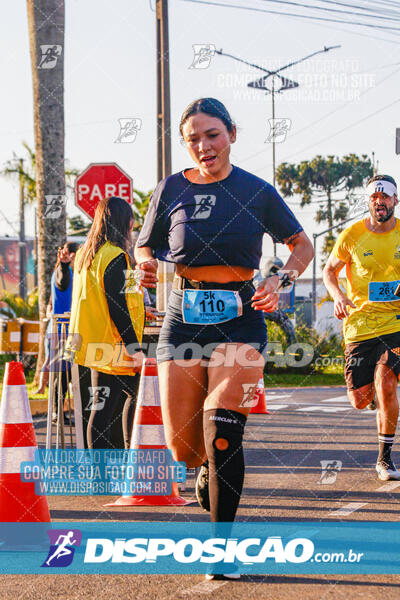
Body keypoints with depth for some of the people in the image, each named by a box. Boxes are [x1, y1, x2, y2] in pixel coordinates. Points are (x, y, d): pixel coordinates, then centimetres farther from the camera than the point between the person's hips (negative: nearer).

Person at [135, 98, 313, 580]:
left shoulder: (257, 191, 3)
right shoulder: (172, 189, 5)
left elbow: (302, 244, 14)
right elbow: (144, 247, 15)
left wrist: (280, 280, -5)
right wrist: (146, 265, -9)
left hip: (240, 318, -2)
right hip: (183, 318, 2)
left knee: (221, 429, -20)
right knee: (183, 447, 2)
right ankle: (208, 468, 41)